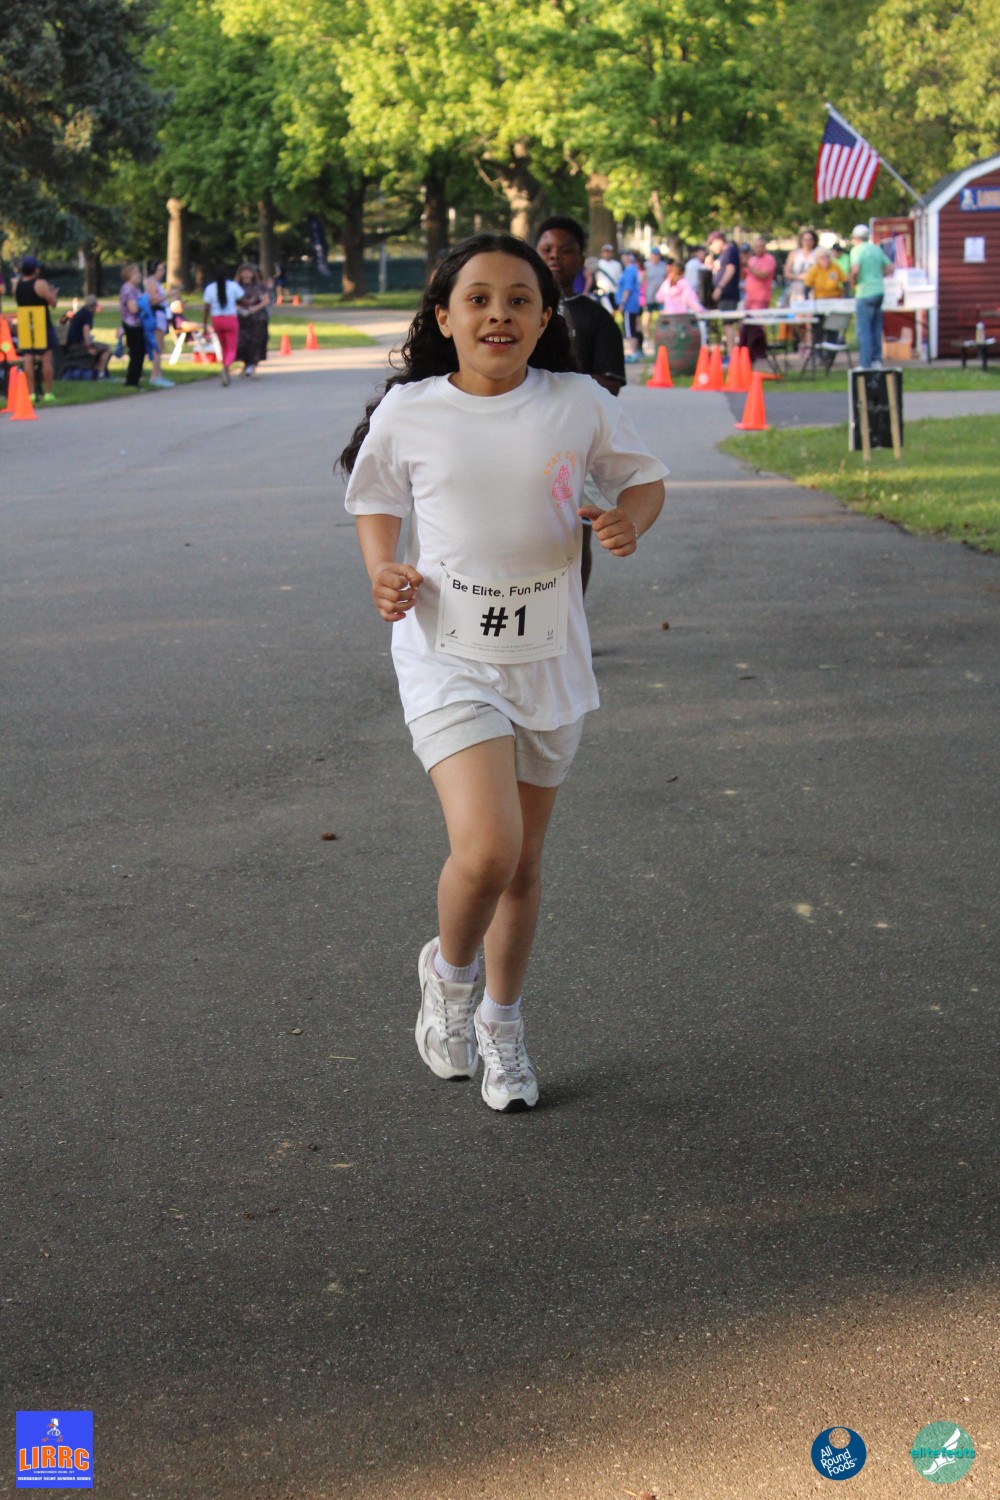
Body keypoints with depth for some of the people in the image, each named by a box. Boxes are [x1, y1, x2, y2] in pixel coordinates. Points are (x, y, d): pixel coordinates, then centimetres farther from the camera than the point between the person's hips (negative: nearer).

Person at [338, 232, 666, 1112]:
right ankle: (448, 972, 12)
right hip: (448, 657, -2)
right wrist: (384, 573, -7)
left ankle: (501, 1022, 38)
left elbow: (644, 477, 11)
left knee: (523, 865, 13)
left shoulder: (579, 405, -3)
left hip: (549, 660, 3)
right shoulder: (408, 413, -4)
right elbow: (377, 503, 12)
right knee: (485, 848, -21)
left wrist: (630, 521, -11)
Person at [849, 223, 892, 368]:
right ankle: (876, 360, 17)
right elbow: (889, 268, 13)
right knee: (876, 328, 14)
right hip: (879, 291, 7)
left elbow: (855, 269, -23)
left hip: (865, 293, -7)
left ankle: (865, 364, -4)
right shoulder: (877, 249, 11)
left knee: (863, 329, -3)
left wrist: (853, 282, -7)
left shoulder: (857, 250, -9)